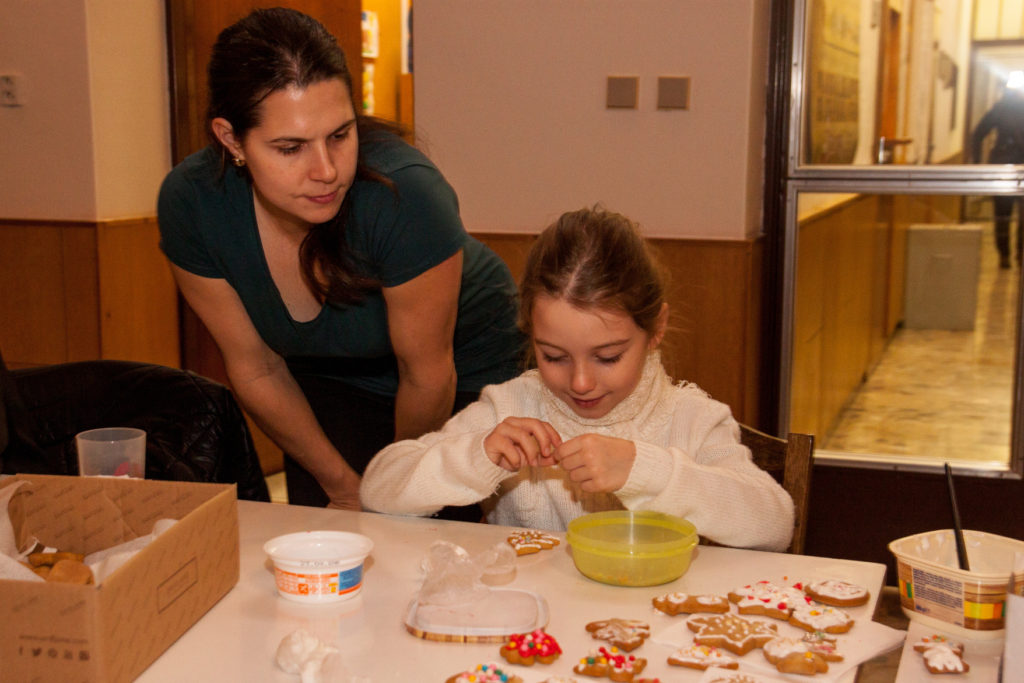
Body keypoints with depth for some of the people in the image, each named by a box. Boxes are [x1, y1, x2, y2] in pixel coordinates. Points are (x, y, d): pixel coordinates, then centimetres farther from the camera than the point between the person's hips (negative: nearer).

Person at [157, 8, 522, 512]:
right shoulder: (189, 204, -25)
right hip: (327, 382, 3)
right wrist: (345, 486, -4)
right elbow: (257, 368, -11)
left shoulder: (403, 192, -37)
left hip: (464, 373, -2)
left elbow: (428, 375, -23)